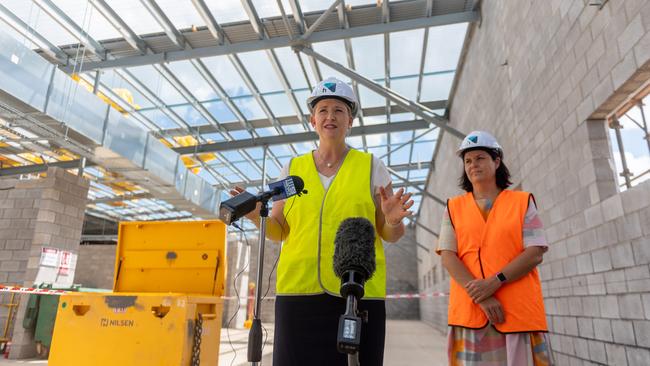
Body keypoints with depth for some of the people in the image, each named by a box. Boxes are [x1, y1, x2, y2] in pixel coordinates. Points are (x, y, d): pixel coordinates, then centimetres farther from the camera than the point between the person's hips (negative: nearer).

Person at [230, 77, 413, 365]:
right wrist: (257, 216, -8)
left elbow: (391, 235, 5)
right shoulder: (293, 168, 10)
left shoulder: (371, 166, 5)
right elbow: (279, 232, 12)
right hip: (298, 291, 2)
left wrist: (393, 221, -17)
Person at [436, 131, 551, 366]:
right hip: (469, 310, 1)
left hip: (519, 310, 0)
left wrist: (495, 282, -15)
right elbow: (447, 257, 0)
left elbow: (535, 254, -2)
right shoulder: (454, 207, 9)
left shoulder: (523, 202, 8)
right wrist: (481, 297, -13)